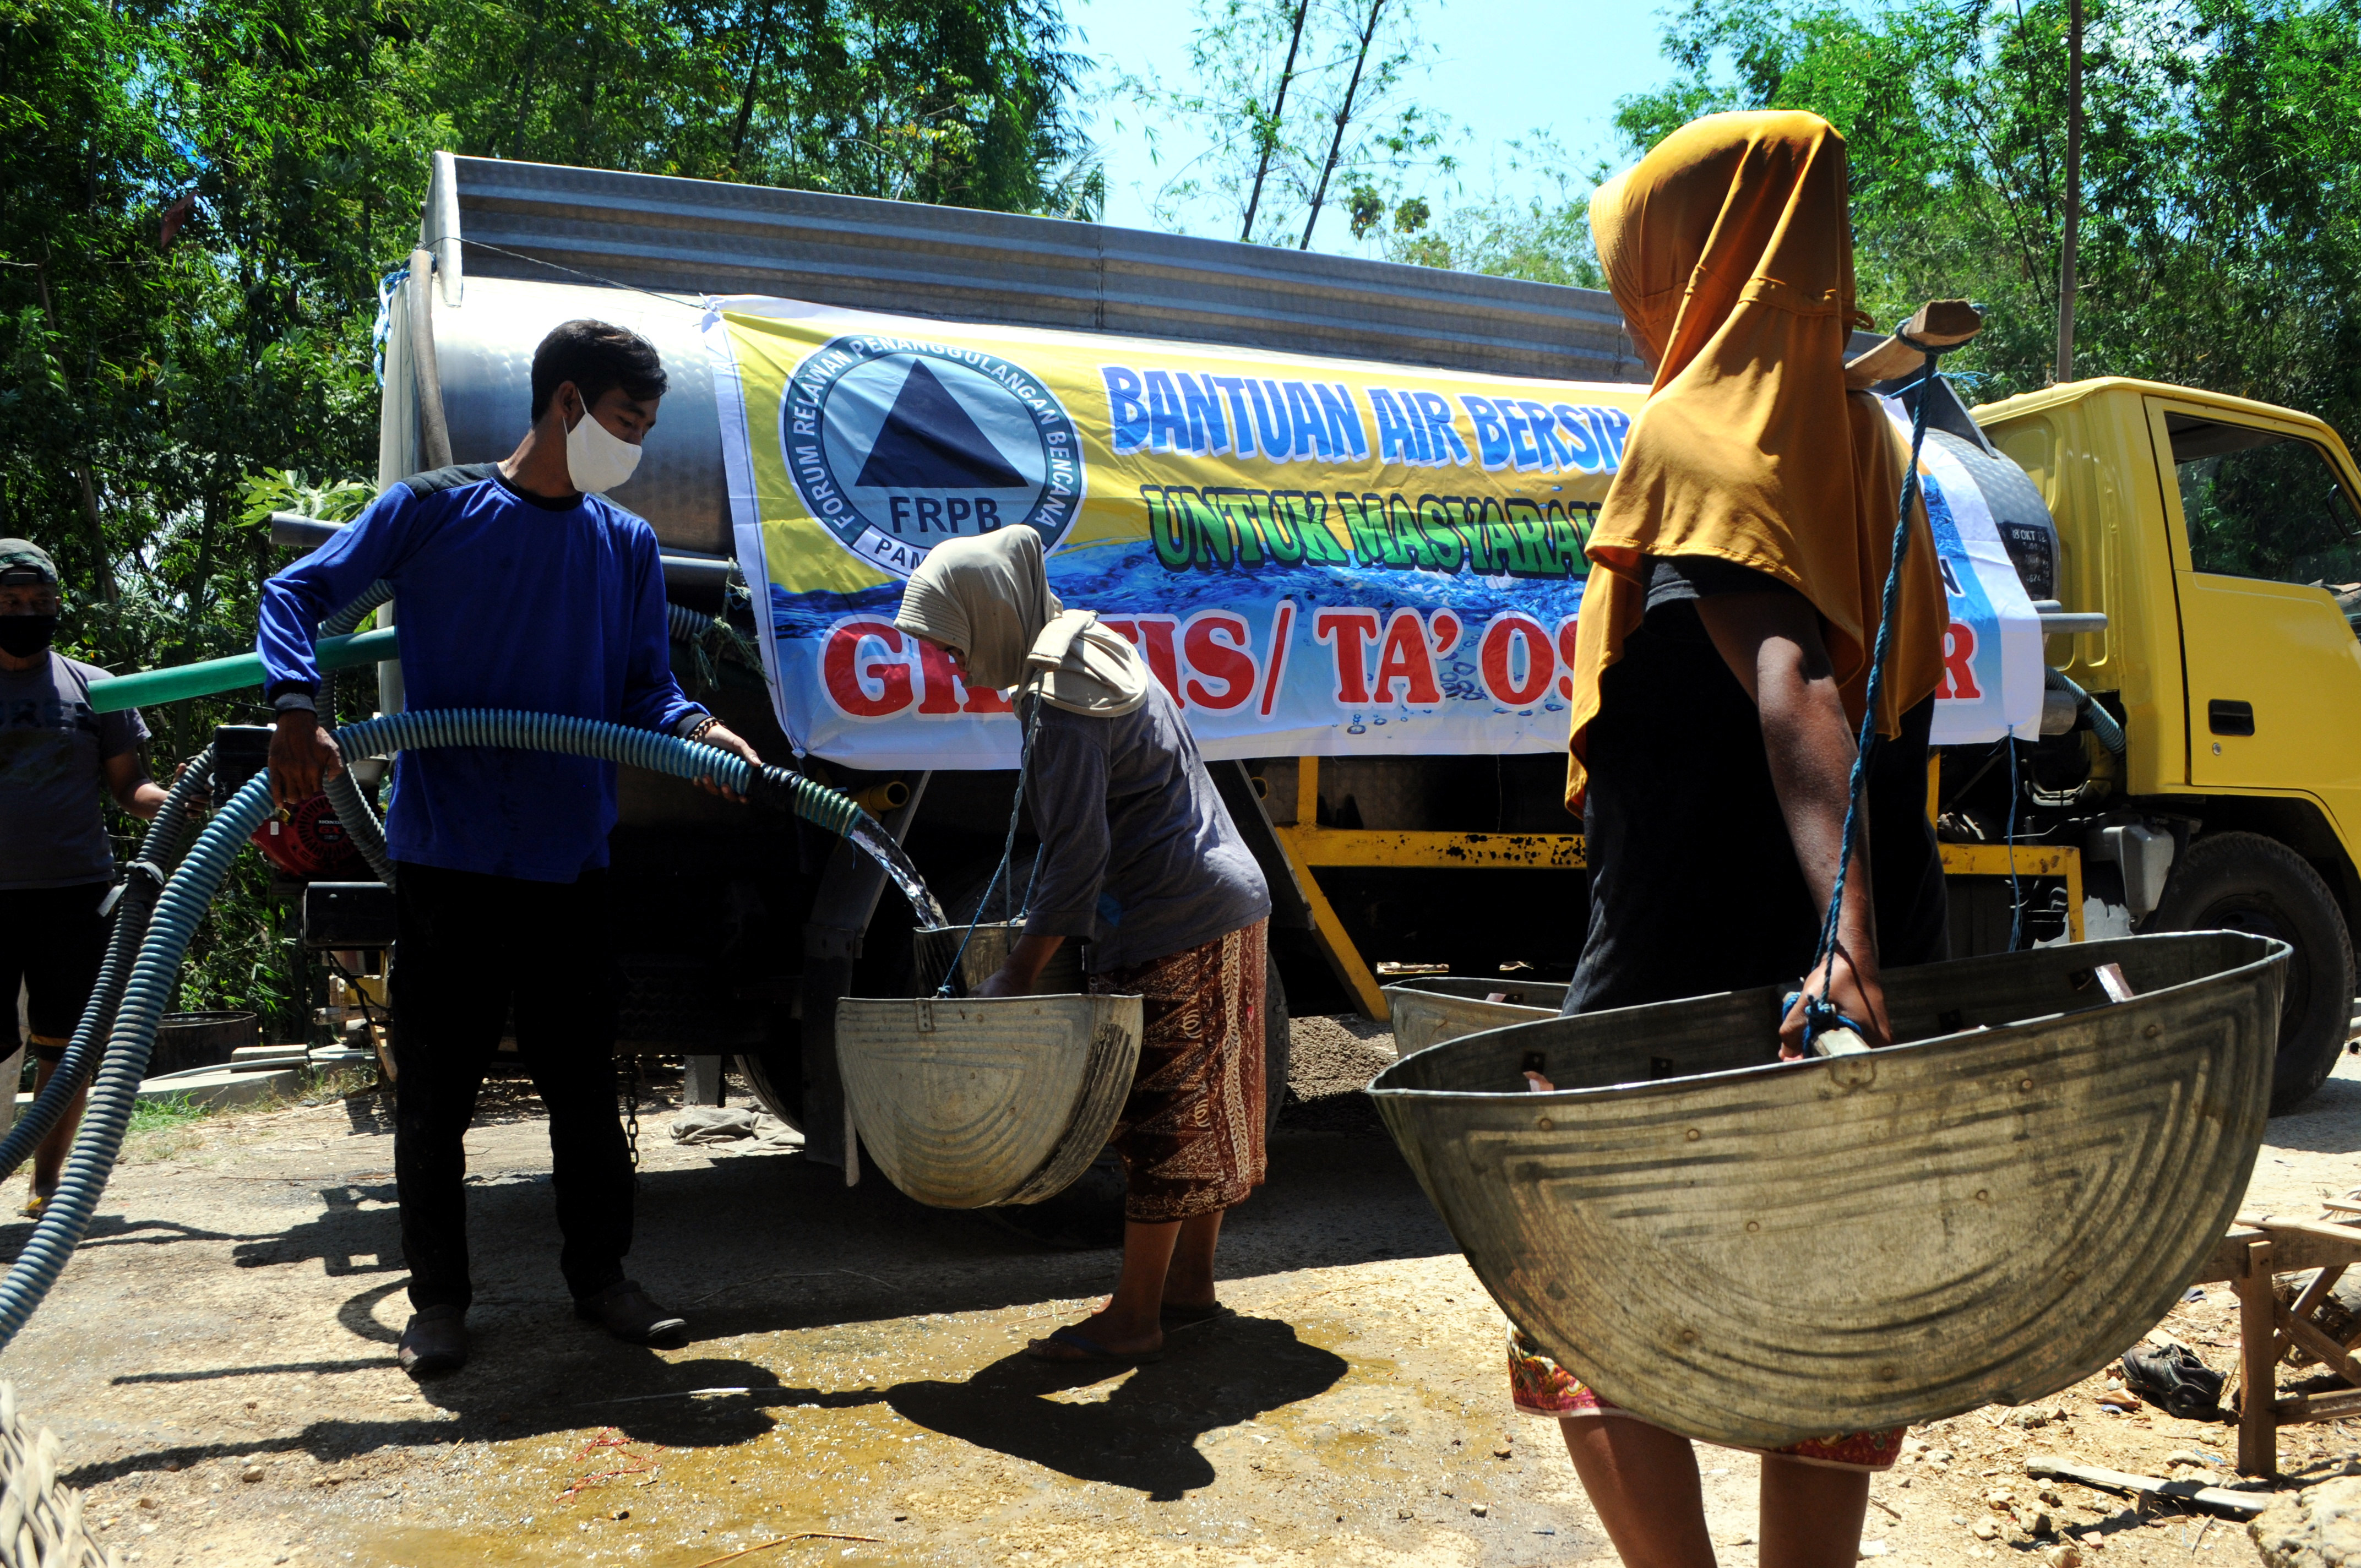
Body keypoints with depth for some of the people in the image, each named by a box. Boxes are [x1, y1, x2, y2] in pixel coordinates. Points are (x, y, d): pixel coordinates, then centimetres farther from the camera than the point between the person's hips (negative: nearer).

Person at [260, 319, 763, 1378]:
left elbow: (645, 685, 11)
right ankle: (439, 1297, 21)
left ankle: (599, 1274, 25)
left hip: (568, 857, 3)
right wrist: (297, 713, -18)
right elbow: (298, 593, 0)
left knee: (584, 1082, 11)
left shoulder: (628, 545, 10)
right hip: (444, 853, -3)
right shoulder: (432, 508, 0)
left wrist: (693, 727, -12)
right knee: (434, 1088, 7)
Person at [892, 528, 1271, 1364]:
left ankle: (1134, 1318, 7)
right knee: (1199, 1112, 16)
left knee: (1161, 1115, -2)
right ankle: (1190, 1285, 28)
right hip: (1226, 907, 10)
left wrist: (1017, 974, -13)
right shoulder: (1095, 648, 14)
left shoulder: (1058, 698, -18)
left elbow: (1078, 857, -21)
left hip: (1174, 933, -10)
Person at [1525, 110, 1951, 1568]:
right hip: (1845, 968, 8)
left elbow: (1790, 688, -27)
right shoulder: (1864, 438, 16)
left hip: (1689, 974, -8)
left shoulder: (1694, 435, -10)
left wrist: (1843, 935, -37)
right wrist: (1862, 944, 17)